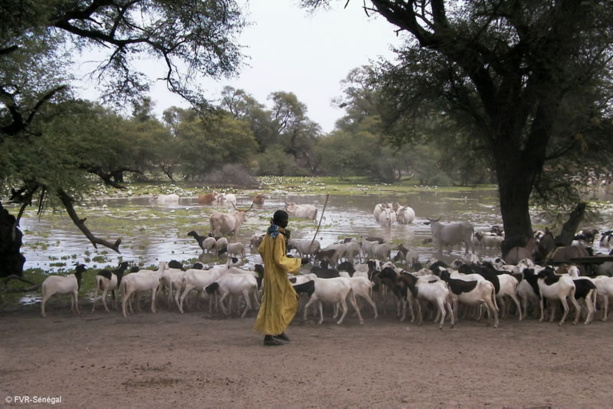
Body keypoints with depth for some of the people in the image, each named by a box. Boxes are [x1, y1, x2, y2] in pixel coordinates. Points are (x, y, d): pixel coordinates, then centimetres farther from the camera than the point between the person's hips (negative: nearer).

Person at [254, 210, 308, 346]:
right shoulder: (279, 236, -22)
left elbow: (261, 249, 13)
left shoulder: (270, 233, 4)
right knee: (275, 303, -1)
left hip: (270, 272, 9)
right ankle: (269, 336, 6)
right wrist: (299, 261, -15)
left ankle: (279, 330, 24)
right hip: (277, 275, -9)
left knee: (290, 299, 18)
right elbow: (280, 259, -22)